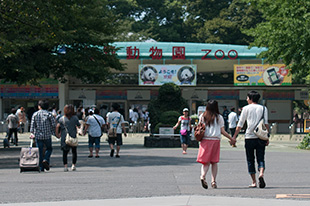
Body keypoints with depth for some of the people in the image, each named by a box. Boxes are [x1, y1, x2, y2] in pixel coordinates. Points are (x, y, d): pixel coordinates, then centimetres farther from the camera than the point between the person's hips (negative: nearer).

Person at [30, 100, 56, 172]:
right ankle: (46, 160, -6)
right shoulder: (49, 114, -4)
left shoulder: (35, 114, 1)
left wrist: (32, 133, 11)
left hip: (38, 135, 1)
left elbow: (32, 125, -1)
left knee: (40, 151, 8)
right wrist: (53, 132, 7)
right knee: (49, 148, 19)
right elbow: (54, 125, -7)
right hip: (47, 135, -1)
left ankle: (41, 168, 6)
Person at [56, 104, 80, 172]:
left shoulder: (61, 118, 0)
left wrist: (57, 134, 1)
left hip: (64, 138, 0)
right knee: (74, 151, 14)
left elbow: (57, 126, -8)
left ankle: (65, 166, -5)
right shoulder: (75, 118, -1)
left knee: (65, 152, 4)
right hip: (73, 137, 0)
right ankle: (73, 165, 8)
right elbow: (79, 126, 3)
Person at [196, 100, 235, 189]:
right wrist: (231, 138, 10)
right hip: (215, 140, -1)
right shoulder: (219, 117, 1)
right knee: (214, 162, 8)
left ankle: (203, 176, -25)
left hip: (205, 140, 1)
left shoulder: (202, 116, 5)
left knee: (206, 161, 2)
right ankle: (214, 181, 3)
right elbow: (222, 131, 0)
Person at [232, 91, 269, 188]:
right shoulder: (263, 108, 10)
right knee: (260, 158, 5)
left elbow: (240, 124, 3)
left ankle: (254, 182, 6)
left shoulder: (246, 108, 4)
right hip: (261, 137, 1)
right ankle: (261, 174, -24)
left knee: (250, 160, 7)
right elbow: (266, 123, 3)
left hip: (249, 137, -1)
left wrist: (234, 136, 9)